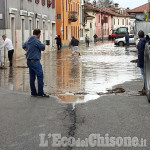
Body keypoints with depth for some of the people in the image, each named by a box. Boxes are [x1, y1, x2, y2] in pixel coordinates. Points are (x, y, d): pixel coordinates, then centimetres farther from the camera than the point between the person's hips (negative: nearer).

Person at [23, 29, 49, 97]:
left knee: (32, 77, 11)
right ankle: (41, 93, -8)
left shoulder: (28, 40, 12)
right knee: (40, 76, -7)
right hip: (35, 61, -9)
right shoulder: (36, 41, -15)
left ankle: (33, 92, 16)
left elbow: (24, 46, 29)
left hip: (29, 60, 9)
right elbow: (43, 48, -8)